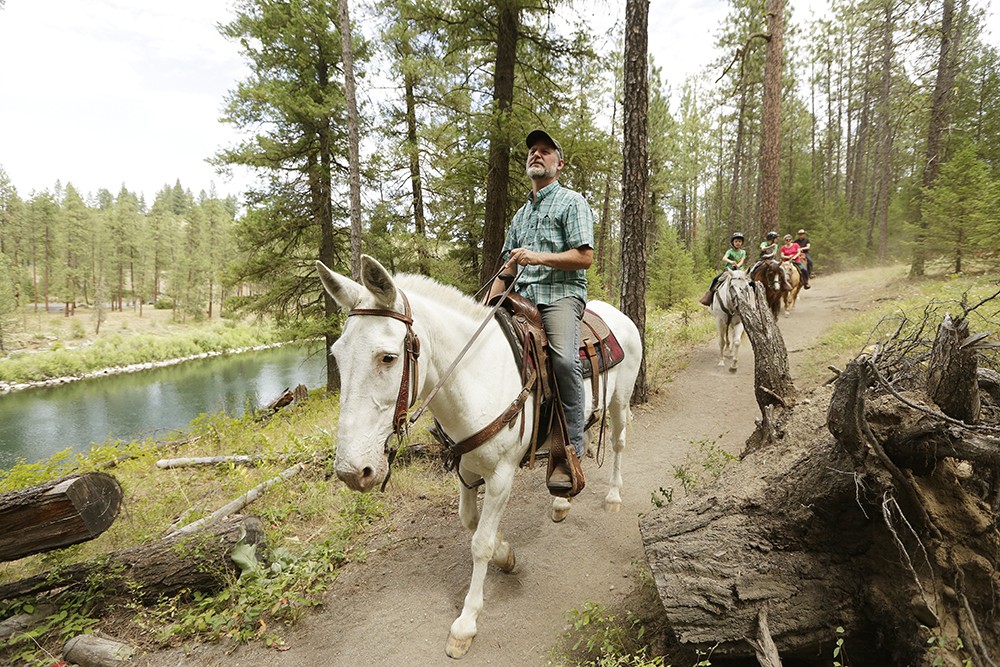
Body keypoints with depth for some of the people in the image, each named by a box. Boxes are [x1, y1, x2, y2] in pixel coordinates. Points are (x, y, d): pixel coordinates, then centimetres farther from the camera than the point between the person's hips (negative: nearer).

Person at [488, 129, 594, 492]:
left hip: (561, 293, -7)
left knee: (565, 358, -32)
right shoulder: (522, 212, 27)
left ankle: (570, 453, -25)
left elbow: (585, 257, -5)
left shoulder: (571, 201, 7)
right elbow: (507, 266, 25)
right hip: (521, 297, 7)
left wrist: (539, 257, -17)